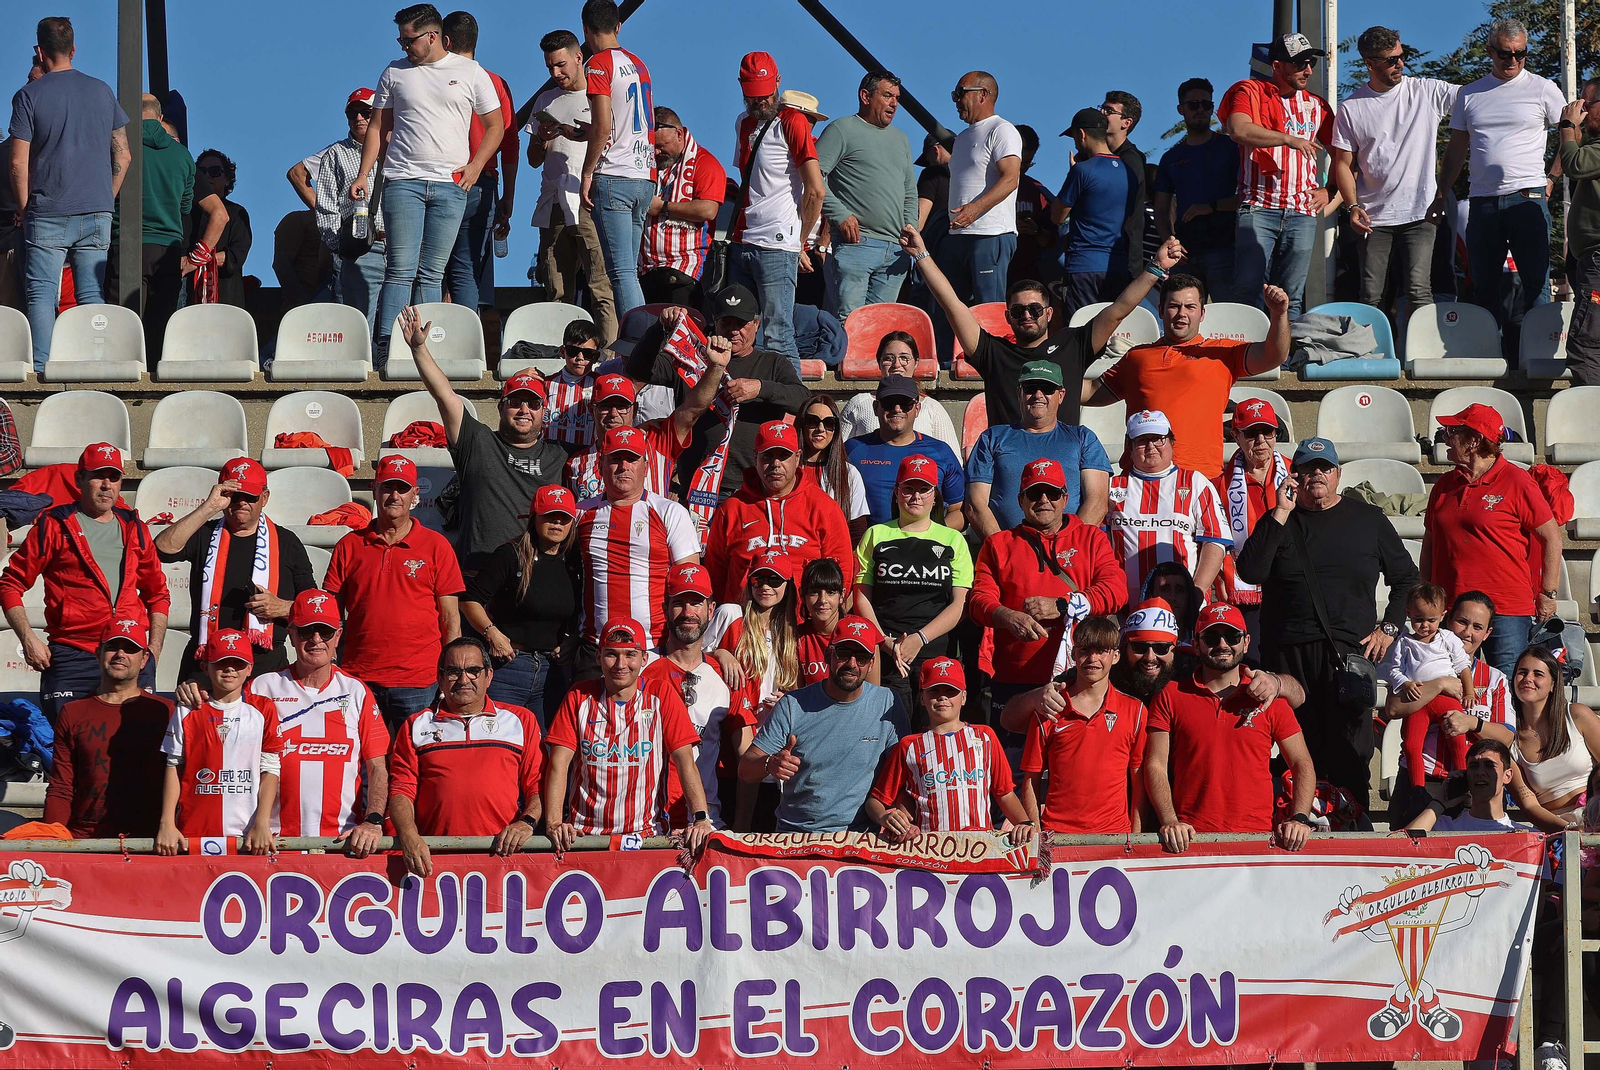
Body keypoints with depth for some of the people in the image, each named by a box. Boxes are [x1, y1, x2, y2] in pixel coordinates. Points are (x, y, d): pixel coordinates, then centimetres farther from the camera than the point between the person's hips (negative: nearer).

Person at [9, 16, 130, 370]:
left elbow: (18, 164, -7)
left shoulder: (29, 95, -4)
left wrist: (23, 209, 4)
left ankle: (41, 368, -8)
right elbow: (123, 156, 9)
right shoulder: (102, 91, 8)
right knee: (92, 296, 5)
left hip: (48, 214, -3)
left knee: (41, 295, 0)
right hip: (97, 214, 3)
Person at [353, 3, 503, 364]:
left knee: (431, 274, 1)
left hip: (450, 185, 0)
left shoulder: (470, 73, 8)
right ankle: (384, 349, -12)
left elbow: (495, 125, 13)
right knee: (400, 270, -9)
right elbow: (378, 127, 15)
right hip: (402, 181, 0)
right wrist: (363, 175, 6)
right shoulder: (394, 73, 11)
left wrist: (475, 166, 0)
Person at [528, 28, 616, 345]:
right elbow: (534, 160, 23)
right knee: (558, 293, 3)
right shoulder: (546, 101, 22)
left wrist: (583, 134, -17)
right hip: (553, 205, 5)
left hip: (589, 203, -5)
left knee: (601, 287, -13)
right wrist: (543, 139, 1)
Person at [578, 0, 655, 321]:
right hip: (644, 177, 8)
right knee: (629, 271, 10)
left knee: (621, 272, -12)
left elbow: (603, 126, -16)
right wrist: (578, 133, 34)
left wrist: (586, 174, -8)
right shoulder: (638, 64, 17)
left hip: (612, 177, -8)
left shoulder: (598, 64, -6)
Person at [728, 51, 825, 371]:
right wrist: (733, 232, 16)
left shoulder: (792, 122, -6)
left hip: (777, 248, -7)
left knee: (776, 337, -9)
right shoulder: (744, 122, 18)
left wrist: (799, 244, -4)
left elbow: (815, 191, -10)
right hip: (742, 245, 7)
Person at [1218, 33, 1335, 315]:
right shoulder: (1250, 91, 5)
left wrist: (1330, 191, 10)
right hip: (1258, 208, -4)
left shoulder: (1316, 106, 18)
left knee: (1291, 299, 2)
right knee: (1248, 292, -11)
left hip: (1303, 213, 4)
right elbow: (1239, 131, -16)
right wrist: (1289, 139, -16)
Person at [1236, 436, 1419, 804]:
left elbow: (1406, 577, 19)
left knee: (1350, 752, -5)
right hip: (1289, 653, 0)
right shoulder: (1279, 521, 10)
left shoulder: (1368, 519, 12)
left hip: (1351, 651, 0)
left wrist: (1388, 628, 7)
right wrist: (1281, 514, -7)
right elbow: (1250, 572, -6)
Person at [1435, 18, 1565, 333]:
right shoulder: (1469, 94, 12)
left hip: (1528, 199, -4)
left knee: (1535, 281, -6)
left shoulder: (1542, 89, 3)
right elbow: (1456, 150, 18)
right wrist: (1440, 196, 13)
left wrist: (1552, 178, -1)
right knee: (1484, 284, 7)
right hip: (1482, 201, 4)